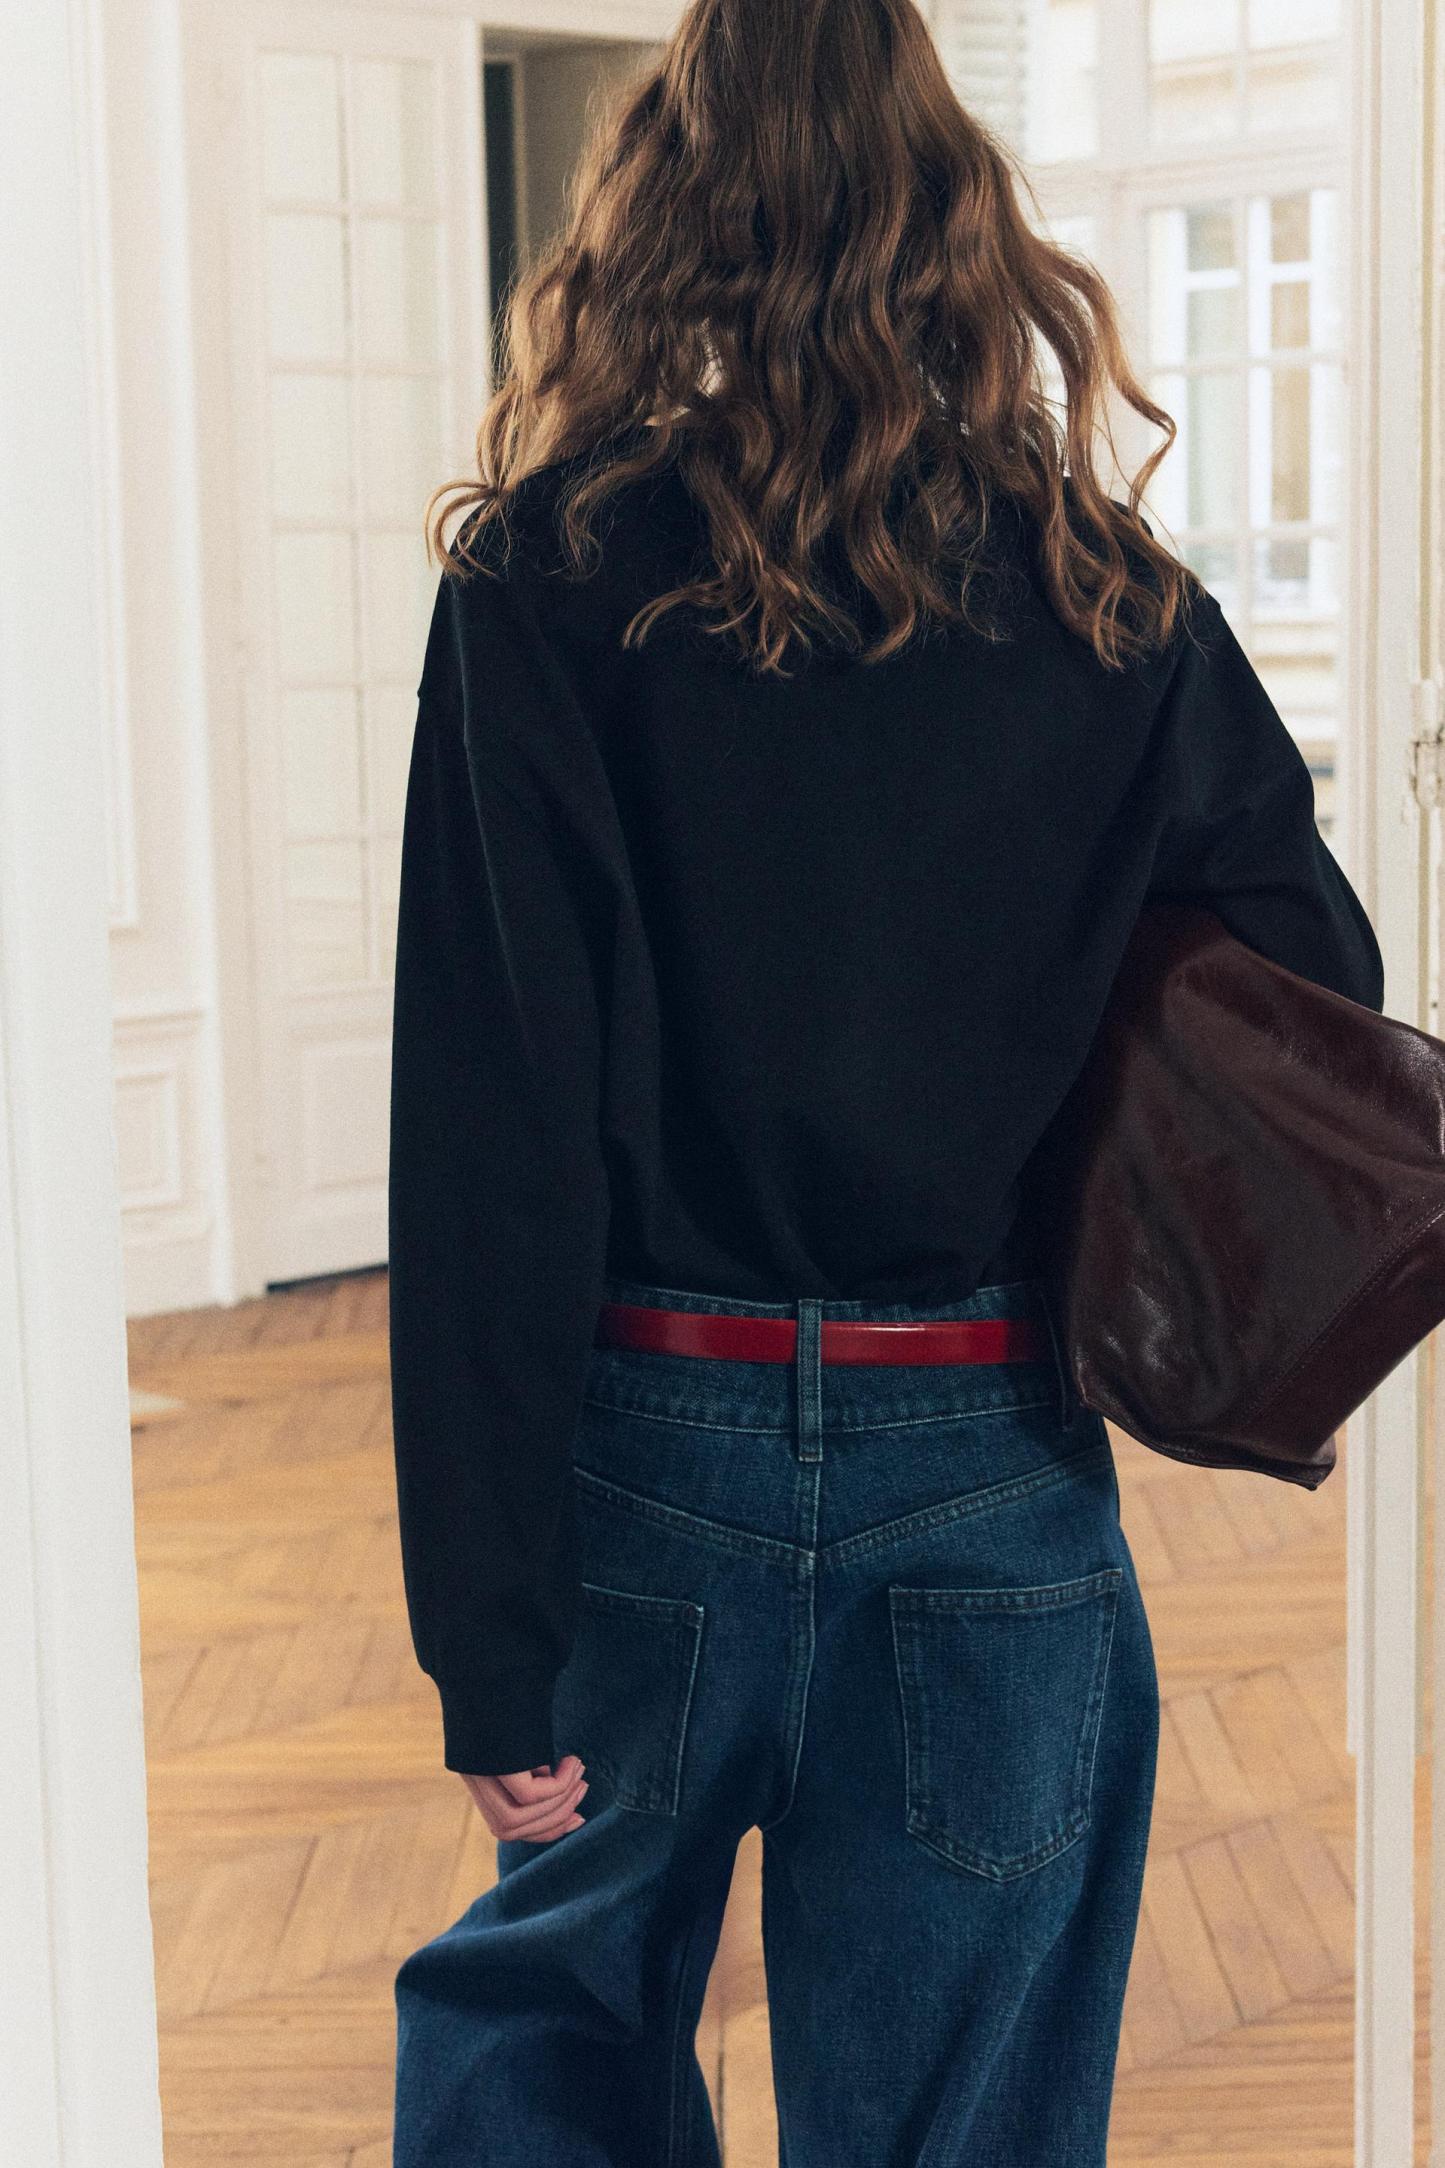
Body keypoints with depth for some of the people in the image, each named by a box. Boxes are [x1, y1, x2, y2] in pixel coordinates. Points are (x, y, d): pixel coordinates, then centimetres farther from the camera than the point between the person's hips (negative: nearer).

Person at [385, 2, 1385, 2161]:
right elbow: (1327, 1002, 3)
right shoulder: (1110, 603, -2)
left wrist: (493, 1632, -10)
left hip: (656, 1442, -2)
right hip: (994, 1474, 2)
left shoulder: (553, 583, -9)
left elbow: (495, 1132, -13)